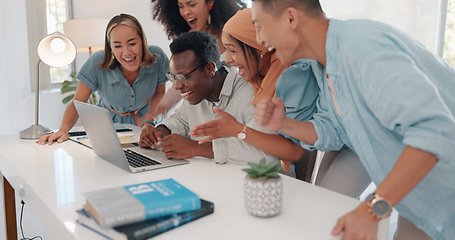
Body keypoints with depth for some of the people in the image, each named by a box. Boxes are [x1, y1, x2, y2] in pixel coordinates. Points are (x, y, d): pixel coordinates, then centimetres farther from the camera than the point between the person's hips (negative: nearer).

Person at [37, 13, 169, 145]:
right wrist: (63, 130, -35)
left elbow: (159, 93, -1)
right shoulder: (97, 63, -23)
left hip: (140, 121, -1)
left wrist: (146, 120, -16)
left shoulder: (157, 56, -20)